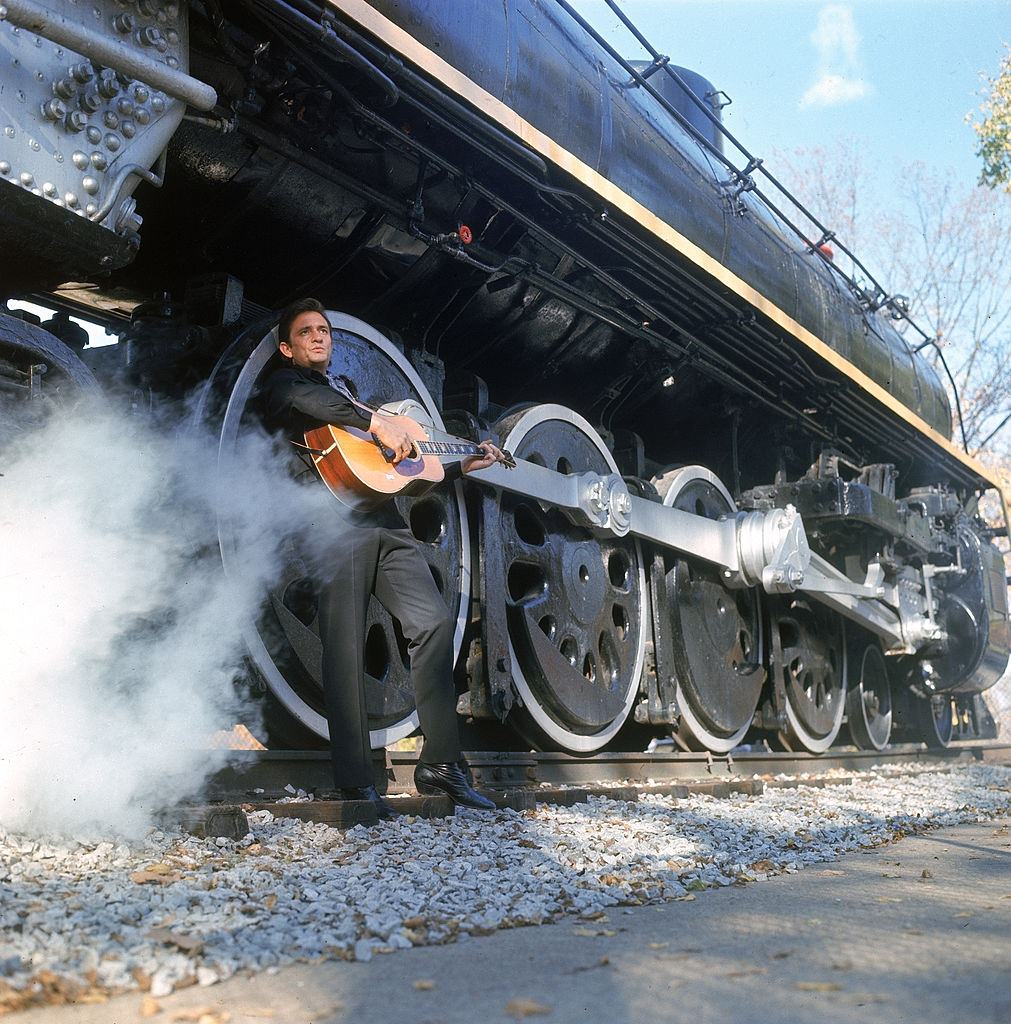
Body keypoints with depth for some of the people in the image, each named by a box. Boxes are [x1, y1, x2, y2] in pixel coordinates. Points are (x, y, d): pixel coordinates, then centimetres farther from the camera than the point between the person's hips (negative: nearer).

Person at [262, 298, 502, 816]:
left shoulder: (346, 389, 33)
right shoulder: (283, 383, 12)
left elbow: (397, 466, 33)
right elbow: (302, 396, -17)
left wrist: (462, 465, 30)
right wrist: (375, 422, -19)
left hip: (385, 524, 6)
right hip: (334, 523, -6)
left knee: (435, 622, -6)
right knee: (345, 646, -10)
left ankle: (439, 763, -1)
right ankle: (355, 783, -5)